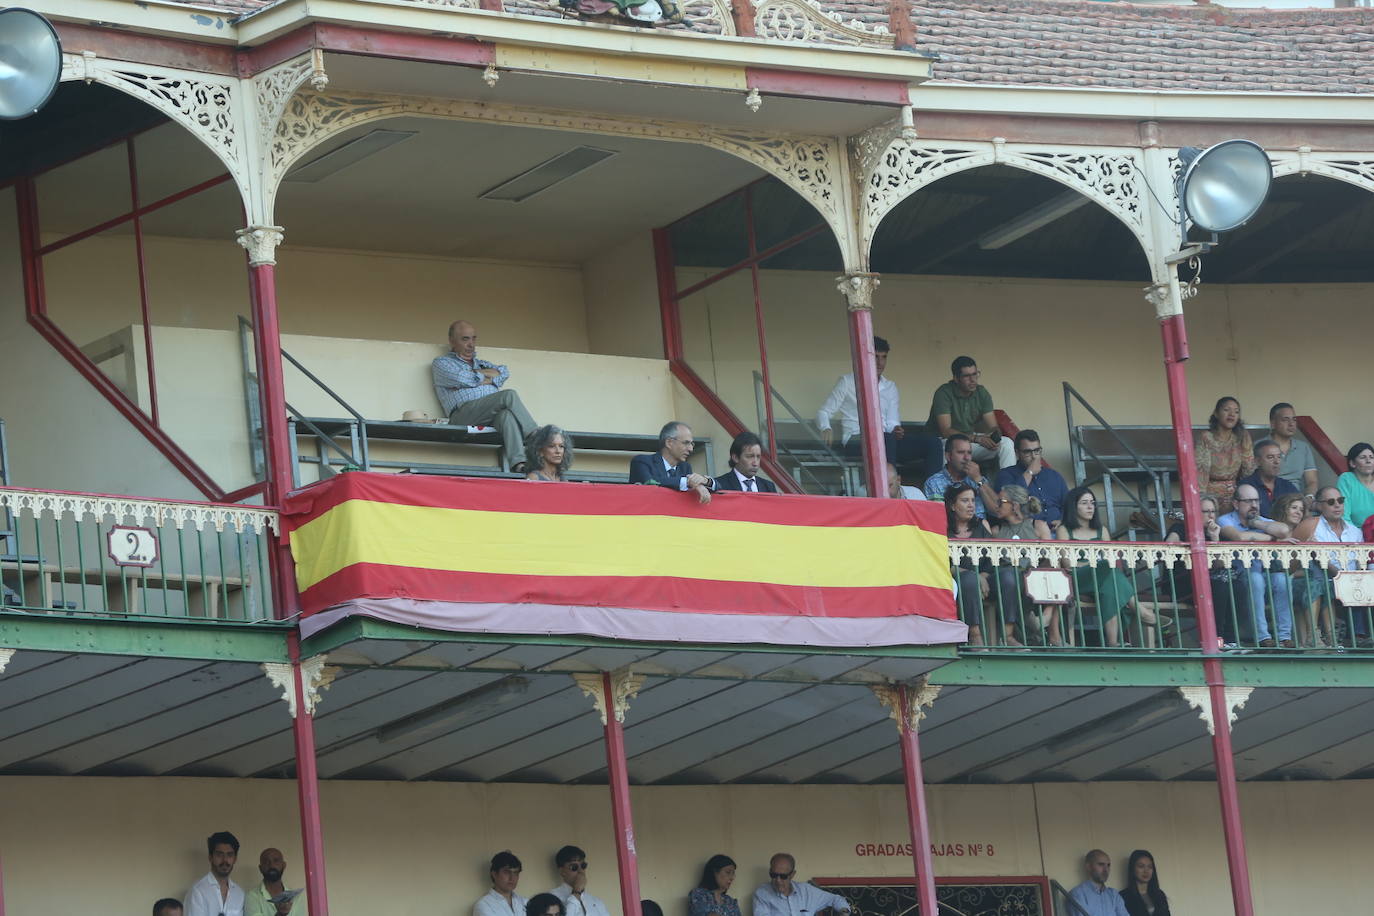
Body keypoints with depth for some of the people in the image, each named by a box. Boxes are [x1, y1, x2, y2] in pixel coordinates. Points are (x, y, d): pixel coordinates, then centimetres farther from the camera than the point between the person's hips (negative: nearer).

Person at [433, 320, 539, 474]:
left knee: (506, 414, -35)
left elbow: (504, 373, 15)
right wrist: (485, 376, 13)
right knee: (509, 396, -28)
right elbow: (461, 379, -1)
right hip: (465, 414, -5)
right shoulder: (441, 363, 21)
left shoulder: (480, 364, 37)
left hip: (491, 419, 5)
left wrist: (475, 374, 5)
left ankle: (518, 463, -54)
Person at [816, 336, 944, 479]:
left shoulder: (890, 387, 20)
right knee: (887, 438, -39)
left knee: (932, 442, -18)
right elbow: (823, 412, 5)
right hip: (856, 441, -5)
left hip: (887, 441, 5)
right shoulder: (847, 382, 8)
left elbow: (892, 423, 13)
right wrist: (826, 429, -19)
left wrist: (896, 430, -13)